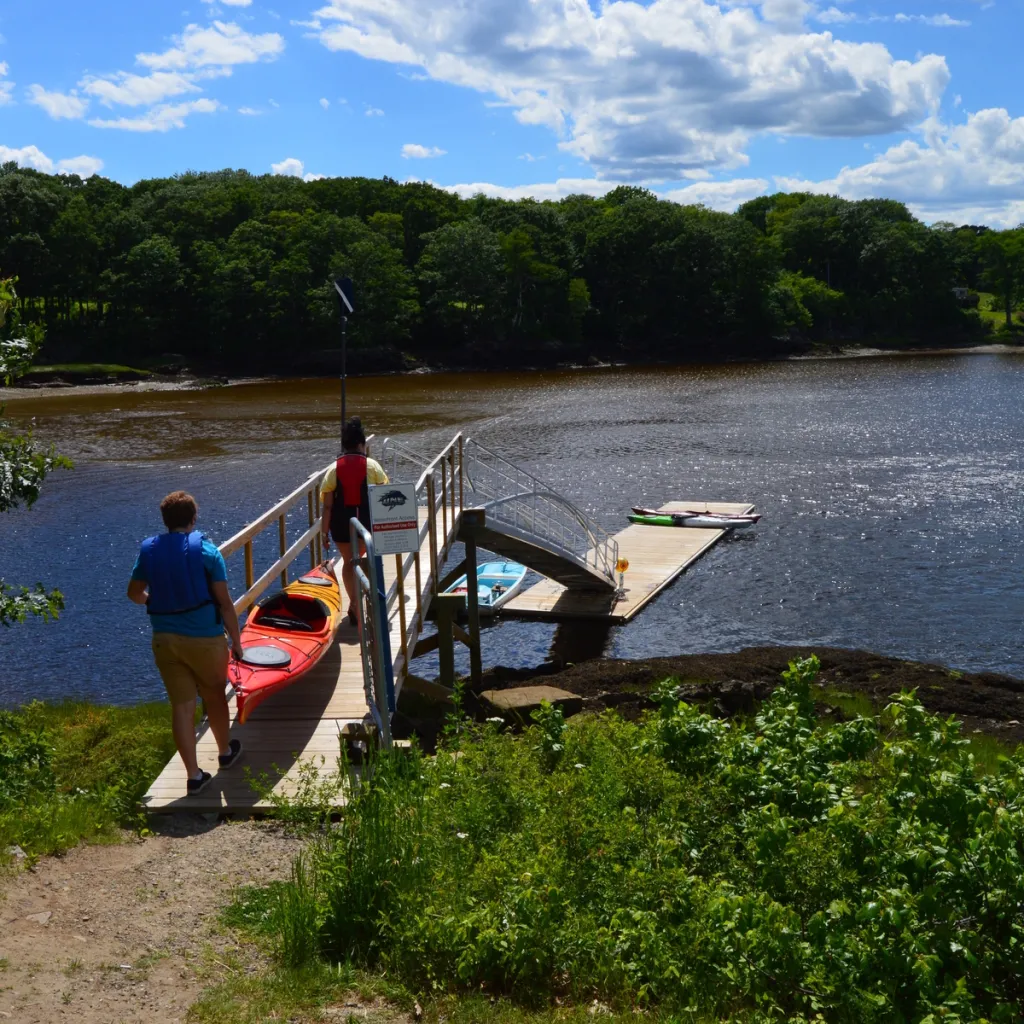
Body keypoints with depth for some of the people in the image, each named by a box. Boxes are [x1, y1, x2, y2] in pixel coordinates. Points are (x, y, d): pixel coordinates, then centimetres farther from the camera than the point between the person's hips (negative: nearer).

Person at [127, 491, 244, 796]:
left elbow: (135, 593, 15)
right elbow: (224, 603, -12)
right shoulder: (206, 551, -11)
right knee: (214, 696, 19)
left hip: (164, 640, 3)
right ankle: (225, 751, 40)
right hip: (205, 639, -3)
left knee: (181, 705, 9)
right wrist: (236, 641, -2)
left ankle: (194, 775, 12)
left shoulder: (149, 551, 1)